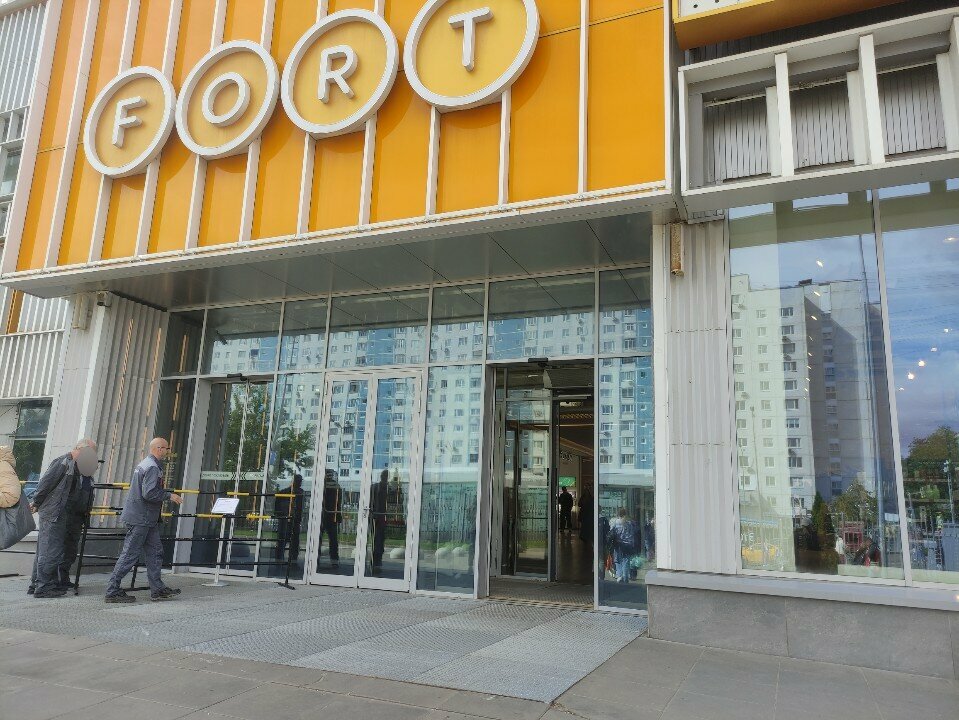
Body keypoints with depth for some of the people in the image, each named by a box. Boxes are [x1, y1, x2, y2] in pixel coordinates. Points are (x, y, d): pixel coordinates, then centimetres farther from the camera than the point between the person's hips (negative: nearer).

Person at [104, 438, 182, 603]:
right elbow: (149, 494, -25)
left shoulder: (146, 464, 16)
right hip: (140, 519, -11)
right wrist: (169, 495, -14)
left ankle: (157, 589, 15)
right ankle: (112, 591, 5)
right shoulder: (153, 467, -17)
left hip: (147, 519, 11)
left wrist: (169, 491, 20)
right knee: (130, 554, -3)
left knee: (155, 552, 11)